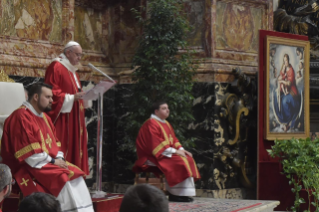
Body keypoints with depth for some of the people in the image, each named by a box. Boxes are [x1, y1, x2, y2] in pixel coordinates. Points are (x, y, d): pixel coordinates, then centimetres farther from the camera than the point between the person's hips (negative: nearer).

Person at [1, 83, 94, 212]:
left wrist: (59, 158, -3)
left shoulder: (44, 117, 16)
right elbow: (28, 151, -20)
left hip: (49, 162, 9)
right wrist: (52, 161, -16)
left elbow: (54, 143, 17)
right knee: (63, 178, -27)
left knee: (76, 175, -9)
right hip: (28, 168, -9)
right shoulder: (20, 117, -14)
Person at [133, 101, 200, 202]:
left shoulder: (166, 124, 17)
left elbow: (173, 139, 18)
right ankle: (174, 194, -22)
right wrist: (174, 151, -24)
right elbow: (155, 143, -23)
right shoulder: (151, 124, -13)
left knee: (188, 159, -5)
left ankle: (185, 193, -12)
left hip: (166, 153, 10)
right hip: (155, 156, -10)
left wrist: (181, 149, -1)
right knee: (178, 161, -27)